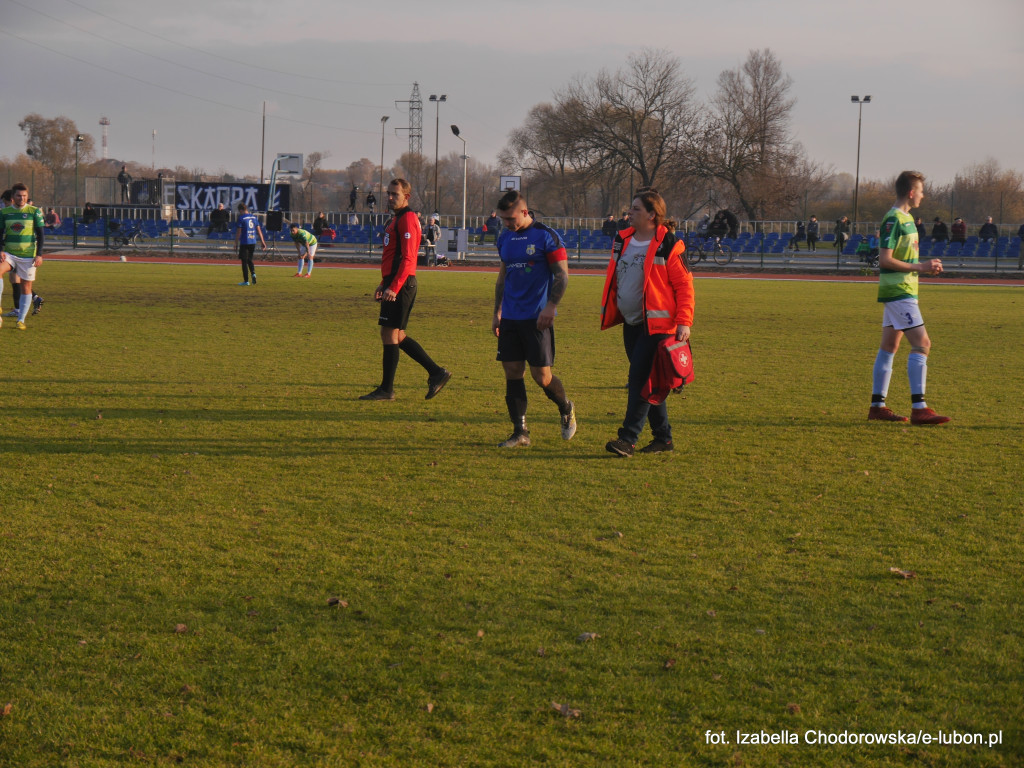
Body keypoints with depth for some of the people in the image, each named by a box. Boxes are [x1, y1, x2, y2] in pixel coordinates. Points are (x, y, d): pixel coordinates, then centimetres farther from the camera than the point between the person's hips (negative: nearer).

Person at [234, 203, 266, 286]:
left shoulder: (241, 218, -8)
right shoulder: (254, 217, 9)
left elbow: (238, 232, -8)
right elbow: (259, 230, 10)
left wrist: (236, 243, 0)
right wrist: (262, 241, 13)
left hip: (244, 242, -6)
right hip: (253, 242, 6)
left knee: (244, 261, 1)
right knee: (249, 260, 18)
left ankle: (246, 281, 1)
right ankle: (253, 274, -7)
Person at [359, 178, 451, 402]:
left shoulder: (407, 219, -13)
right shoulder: (396, 218, 19)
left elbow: (407, 258, -20)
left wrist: (393, 288, -25)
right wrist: (384, 284, 24)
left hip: (401, 285, -10)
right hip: (394, 284, 10)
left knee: (389, 334, -6)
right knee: (397, 336, 12)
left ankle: (386, 390, -1)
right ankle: (436, 372, 16)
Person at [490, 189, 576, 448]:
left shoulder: (546, 236, -7)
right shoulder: (505, 237, 13)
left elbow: (562, 275, -9)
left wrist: (550, 307, -17)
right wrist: (497, 312, 19)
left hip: (537, 318, -6)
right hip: (510, 318, 6)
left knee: (541, 376, -5)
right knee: (512, 373, 1)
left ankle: (566, 410, 24)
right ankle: (520, 433, 7)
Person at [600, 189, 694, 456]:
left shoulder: (668, 246, -9)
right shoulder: (622, 242, 11)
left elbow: (684, 285, -9)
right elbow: (612, 280, 21)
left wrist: (684, 322, -15)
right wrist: (608, 311, 16)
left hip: (657, 324, -7)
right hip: (630, 323, 7)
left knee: (640, 377, -13)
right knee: (645, 380, 10)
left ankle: (628, 438, -14)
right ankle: (663, 437, 18)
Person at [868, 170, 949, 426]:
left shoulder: (906, 218, 16)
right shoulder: (893, 219, -15)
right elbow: (885, 259, -20)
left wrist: (925, 266, 10)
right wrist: (919, 267, -18)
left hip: (901, 291, 10)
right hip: (898, 292, -10)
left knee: (889, 346, 10)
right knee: (922, 343, -12)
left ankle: (877, 406, 13)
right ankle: (918, 408, -14)